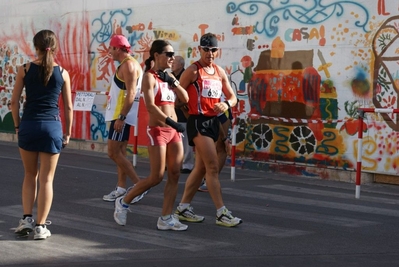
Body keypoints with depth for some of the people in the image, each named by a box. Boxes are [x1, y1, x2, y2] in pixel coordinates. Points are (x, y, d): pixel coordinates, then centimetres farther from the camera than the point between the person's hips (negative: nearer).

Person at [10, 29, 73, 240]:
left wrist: (17, 126, 12)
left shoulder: (25, 69, 0)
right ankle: (40, 226, 7)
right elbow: (68, 107, 4)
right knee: (46, 179, 5)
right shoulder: (62, 73, 1)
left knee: (30, 175, 18)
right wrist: (68, 133, 14)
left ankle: (27, 219, 13)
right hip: (52, 127, 0)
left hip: (28, 125, 1)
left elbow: (14, 101, 0)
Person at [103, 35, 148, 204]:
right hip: (120, 115, 10)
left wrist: (121, 118, -25)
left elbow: (131, 94, -23)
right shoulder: (126, 64, 16)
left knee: (113, 153, -9)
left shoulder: (128, 65, -15)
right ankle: (121, 188, 15)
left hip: (122, 115, -10)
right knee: (119, 153, 11)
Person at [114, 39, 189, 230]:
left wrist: (172, 81, -4)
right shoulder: (150, 77, -8)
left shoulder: (169, 77, 14)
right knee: (157, 177, -5)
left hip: (173, 130, 7)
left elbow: (185, 98, 6)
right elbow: (150, 106, -19)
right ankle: (123, 202, 14)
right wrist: (170, 121, -25)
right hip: (157, 130, -7)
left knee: (175, 175, 2)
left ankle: (166, 218, 8)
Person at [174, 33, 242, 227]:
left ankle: (183, 208, 22)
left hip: (213, 122, 8)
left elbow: (232, 97, 15)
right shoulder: (193, 71, -8)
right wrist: (189, 110, -9)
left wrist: (226, 104, -7)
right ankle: (221, 213, -9)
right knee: (213, 167, -11)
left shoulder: (220, 72, 12)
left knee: (201, 168, 12)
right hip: (198, 122, -8)